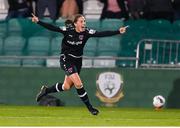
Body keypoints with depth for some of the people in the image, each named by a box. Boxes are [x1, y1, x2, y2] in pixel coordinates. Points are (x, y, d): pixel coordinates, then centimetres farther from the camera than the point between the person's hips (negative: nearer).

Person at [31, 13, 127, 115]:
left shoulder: (87, 32, -10)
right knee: (78, 84, -16)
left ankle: (46, 90, 33)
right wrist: (38, 21, -25)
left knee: (66, 87, 10)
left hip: (77, 61, 5)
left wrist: (118, 32, -27)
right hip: (66, 60, -5)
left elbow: (102, 34, -18)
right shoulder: (68, 31, -15)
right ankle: (89, 107, -5)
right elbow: (52, 28, -15)